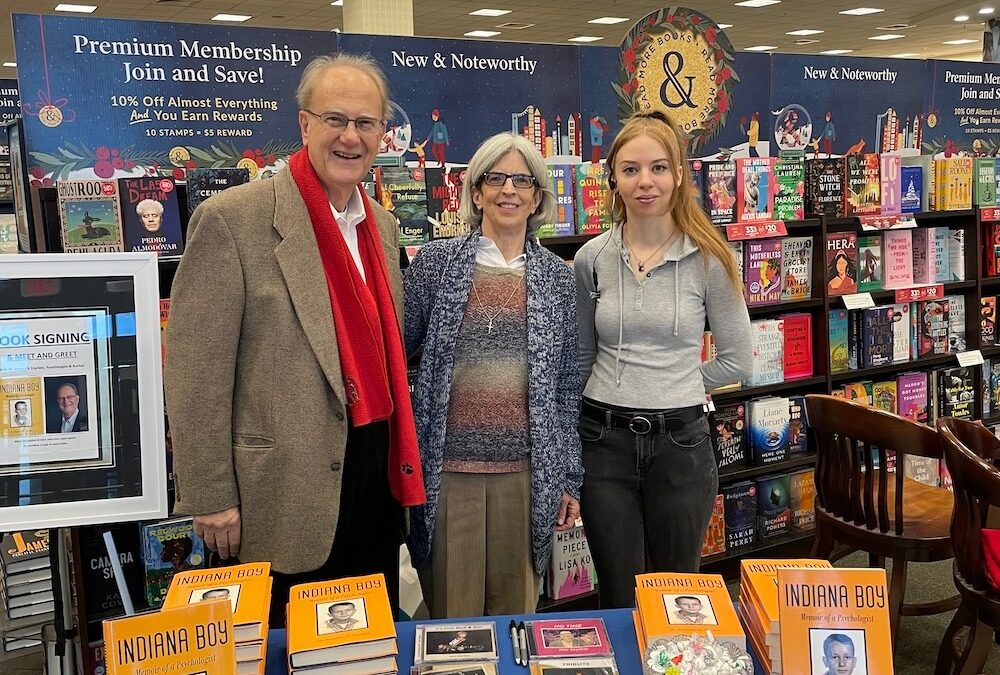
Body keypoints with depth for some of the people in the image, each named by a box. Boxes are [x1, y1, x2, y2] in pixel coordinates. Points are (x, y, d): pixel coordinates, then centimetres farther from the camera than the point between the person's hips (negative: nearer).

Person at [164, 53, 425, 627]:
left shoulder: (383, 227, 9)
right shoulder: (233, 220, -13)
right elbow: (196, 374, -13)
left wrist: (401, 460, 16)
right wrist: (210, 497, -12)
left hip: (377, 475, 7)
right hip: (289, 489, -6)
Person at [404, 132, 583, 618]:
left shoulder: (557, 277, 6)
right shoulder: (435, 262, 1)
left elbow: (567, 385, 9)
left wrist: (570, 479, 8)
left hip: (525, 472, 2)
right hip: (447, 468, -1)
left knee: (516, 616, 14)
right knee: (450, 618, 9)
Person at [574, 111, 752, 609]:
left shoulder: (708, 258, -6)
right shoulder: (591, 258, 0)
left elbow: (736, 361, 2)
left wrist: (673, 389, 1)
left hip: (680, 441, -1)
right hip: (605, 441, 2)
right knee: (619, 601, 12)